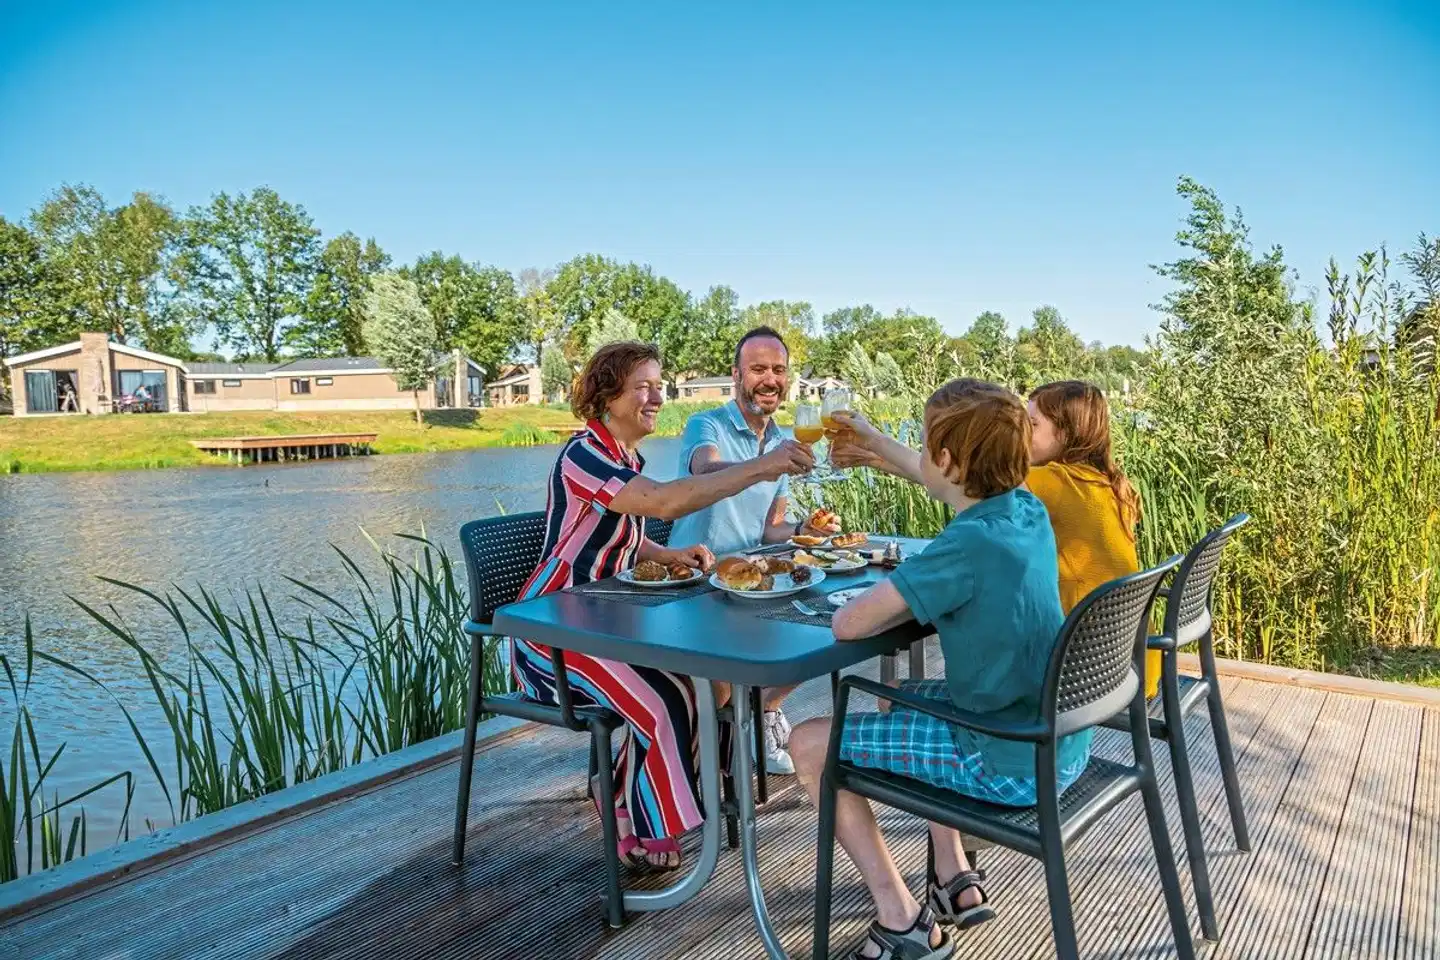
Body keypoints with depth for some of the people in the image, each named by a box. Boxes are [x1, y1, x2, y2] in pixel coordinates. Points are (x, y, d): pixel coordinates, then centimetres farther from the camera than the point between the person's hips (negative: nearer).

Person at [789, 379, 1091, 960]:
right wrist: (877, 443, 29)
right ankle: (956, 882, 28)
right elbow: (954, 481, 22)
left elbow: (846, 624, -24)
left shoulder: (968, 544, -26)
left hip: (1015, 765, -8)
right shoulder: (1027, 510, -2)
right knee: (904, 696, 31)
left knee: (809, 745, 0)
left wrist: (904, 603, -5)